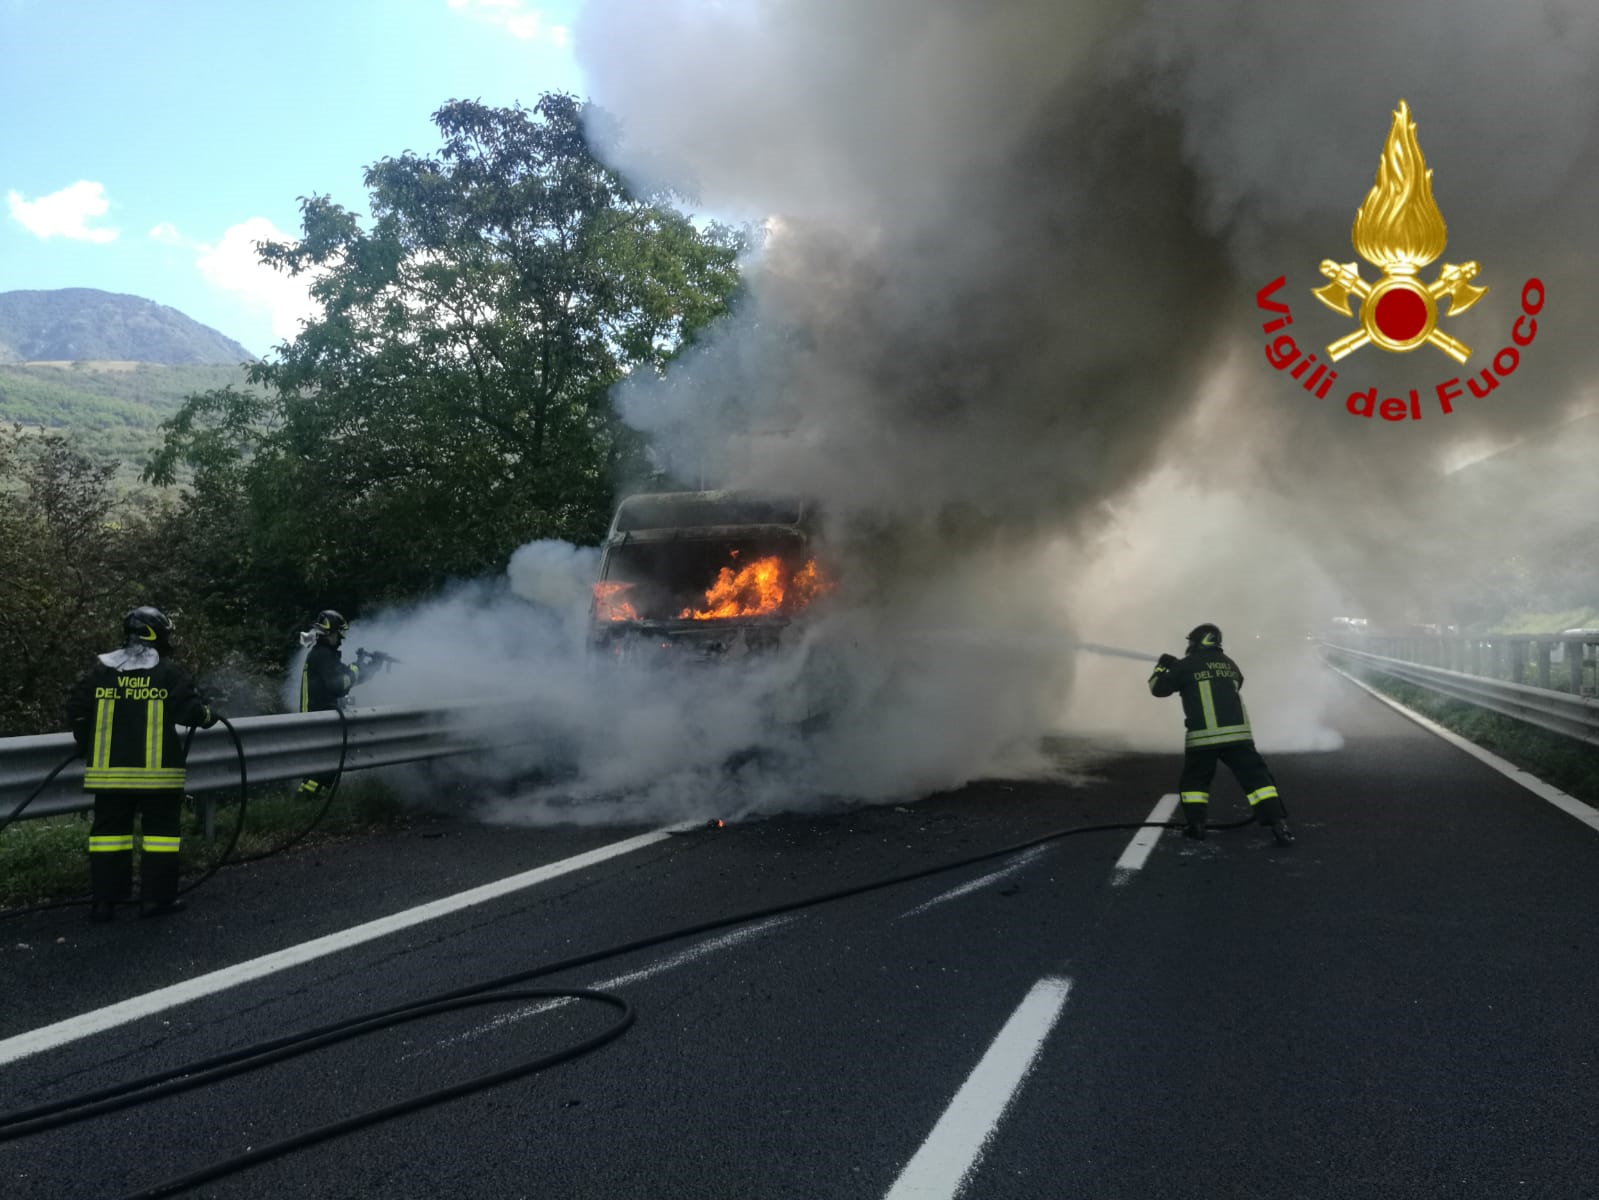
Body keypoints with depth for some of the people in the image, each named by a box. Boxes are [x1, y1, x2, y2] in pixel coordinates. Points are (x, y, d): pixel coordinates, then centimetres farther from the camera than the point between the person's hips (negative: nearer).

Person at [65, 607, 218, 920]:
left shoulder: (101, 670, 4)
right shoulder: (168, 672, -7)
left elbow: (77, 711, 5)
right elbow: (191, 709, -11)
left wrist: (88, 746, 20)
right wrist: (208, 717, 12)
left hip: (108, 769, 4)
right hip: (157, 770, -3)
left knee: (109, 830, 11)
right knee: (160, 828, 7)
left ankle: (103, 901, 11)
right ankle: (157, 897, 7)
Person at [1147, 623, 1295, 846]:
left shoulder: (1187, 666, 3)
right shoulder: (1229, 664, 16)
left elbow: (1158, 688, 9)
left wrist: (1161, 667, 30)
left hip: (1203, 736, -2)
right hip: (1238, 733, 2)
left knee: (1194, 779, 16)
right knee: (1256, 777, 3)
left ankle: (1194, 824, 7)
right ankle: (1278, 824, -8)